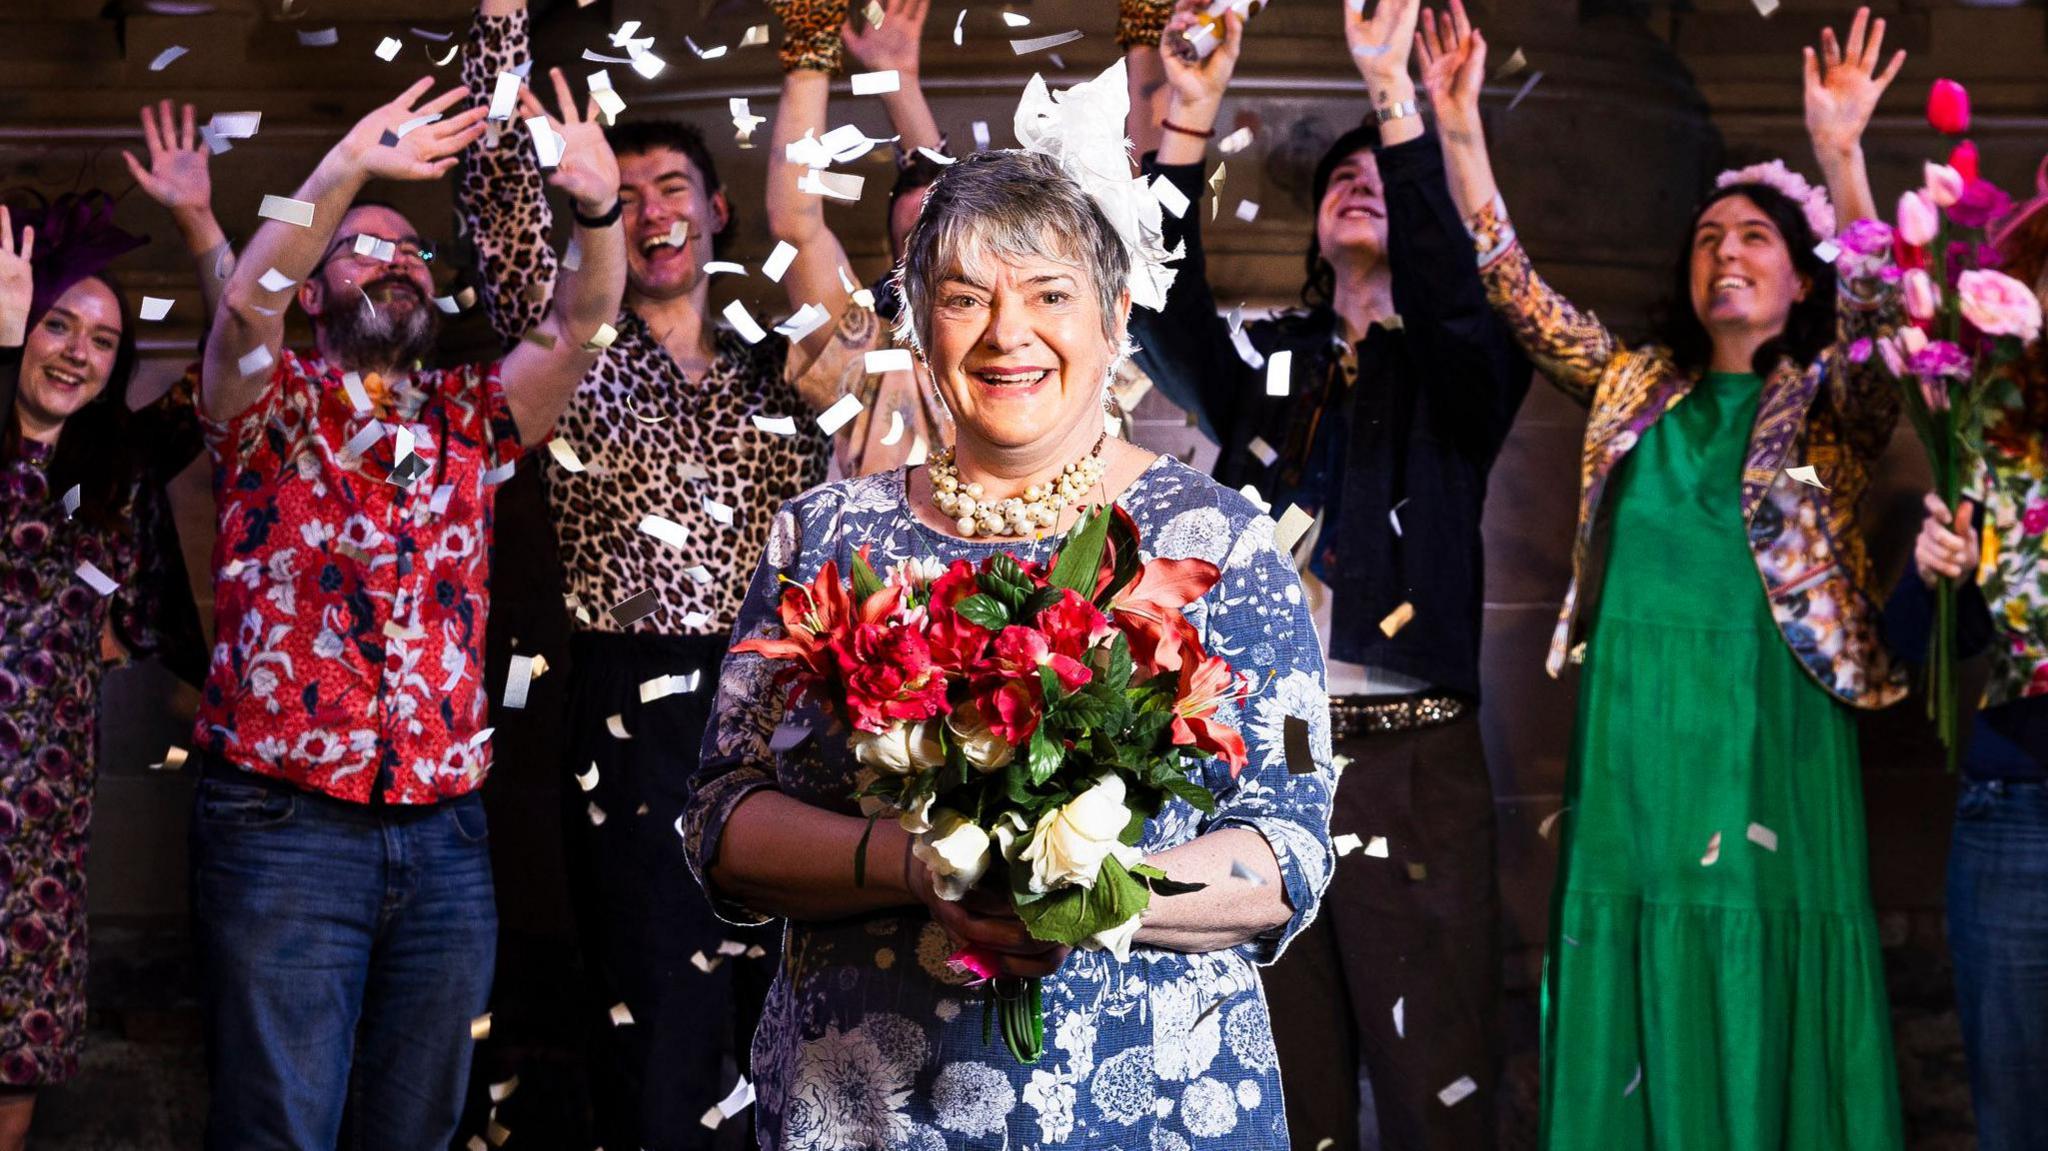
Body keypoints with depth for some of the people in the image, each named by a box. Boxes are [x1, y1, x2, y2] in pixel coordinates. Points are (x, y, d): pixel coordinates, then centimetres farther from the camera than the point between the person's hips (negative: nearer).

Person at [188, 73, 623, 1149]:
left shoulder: (465, 416, 14)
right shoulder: (272, 403, 6)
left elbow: (577, 326, -1)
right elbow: (245, 304, -15)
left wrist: (599, 210, -20)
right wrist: (347, 170, -27)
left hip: (443, 828, 4)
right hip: (284, 822, -4)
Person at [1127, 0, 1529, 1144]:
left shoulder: (1459, 367, 9)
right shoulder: (1264, 362, 17)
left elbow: (1452, 296, -13)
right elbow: (1165, 309, -2)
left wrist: (1394, 95, -22)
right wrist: (1189, 118, -13)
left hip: (1413, 759, -2)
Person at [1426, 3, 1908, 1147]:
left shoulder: (1830, 403, 5)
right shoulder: (1638, 389, 16)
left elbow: (1879, 322, -15)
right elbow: (1515, 287, 11)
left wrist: (1842, 157, -30)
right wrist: (1460, 128, 0)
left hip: (1768, 745, -3)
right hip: (1631, 743, 4)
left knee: (1760, 1029, -2)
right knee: (1628, 1039, 5)